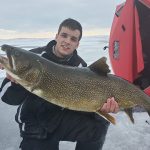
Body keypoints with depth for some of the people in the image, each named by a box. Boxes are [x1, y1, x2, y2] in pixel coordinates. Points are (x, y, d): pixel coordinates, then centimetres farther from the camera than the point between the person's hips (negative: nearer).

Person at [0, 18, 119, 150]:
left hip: (63, 117, 2)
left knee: (98, 123, -21)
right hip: (35, 126, -1)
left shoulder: (80, 67, -6)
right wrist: (15, 81, -34)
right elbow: (11, 99, -13)